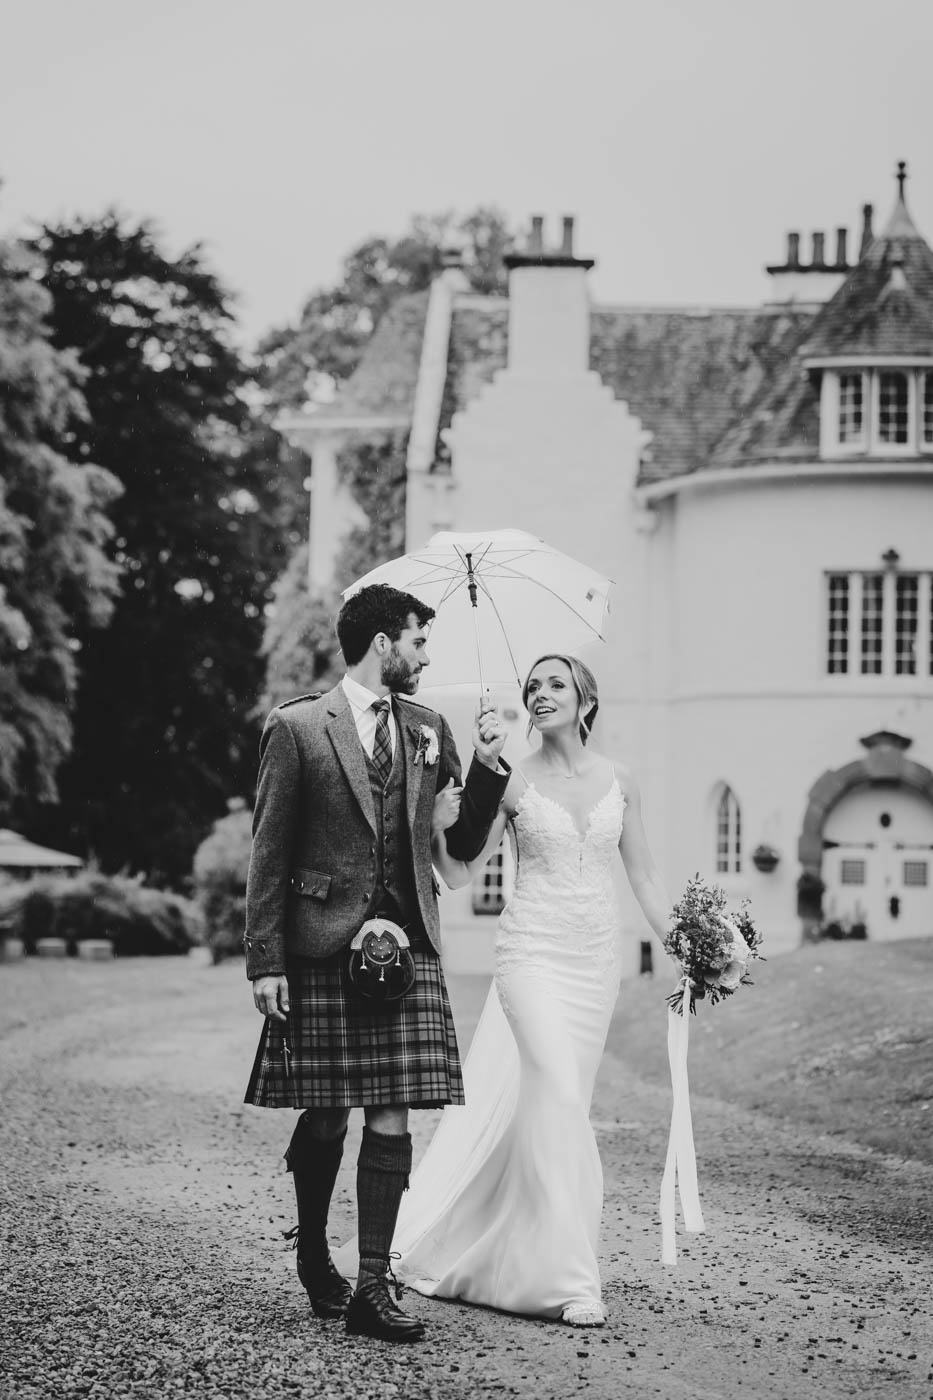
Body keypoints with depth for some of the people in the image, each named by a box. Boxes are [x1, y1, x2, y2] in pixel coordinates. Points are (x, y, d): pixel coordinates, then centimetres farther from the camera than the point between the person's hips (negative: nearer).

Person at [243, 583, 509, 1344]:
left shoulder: (428, 729, 13)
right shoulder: (297, 727, 0)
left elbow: (464, 845, 15)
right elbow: (269, 853, -1)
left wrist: (488, 765, 0)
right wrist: (265, 960, -6)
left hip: (409, 944, 3)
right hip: (322, 946, -3)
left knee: (392, 1116, -4)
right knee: (325, 1116, 4)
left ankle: (371, 1288, -1)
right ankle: (313, 1255, 28)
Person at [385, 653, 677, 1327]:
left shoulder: (618, 781, 6)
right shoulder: (513, 782, -2)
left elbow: (644, 875, 11)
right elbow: (459, 871, 1)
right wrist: (437, 828, -19)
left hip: (597, 956, 4)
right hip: (534, 949, -3)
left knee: (542, 1101, 8)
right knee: (556, 1096, -16)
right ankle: (568, 1276, -14)